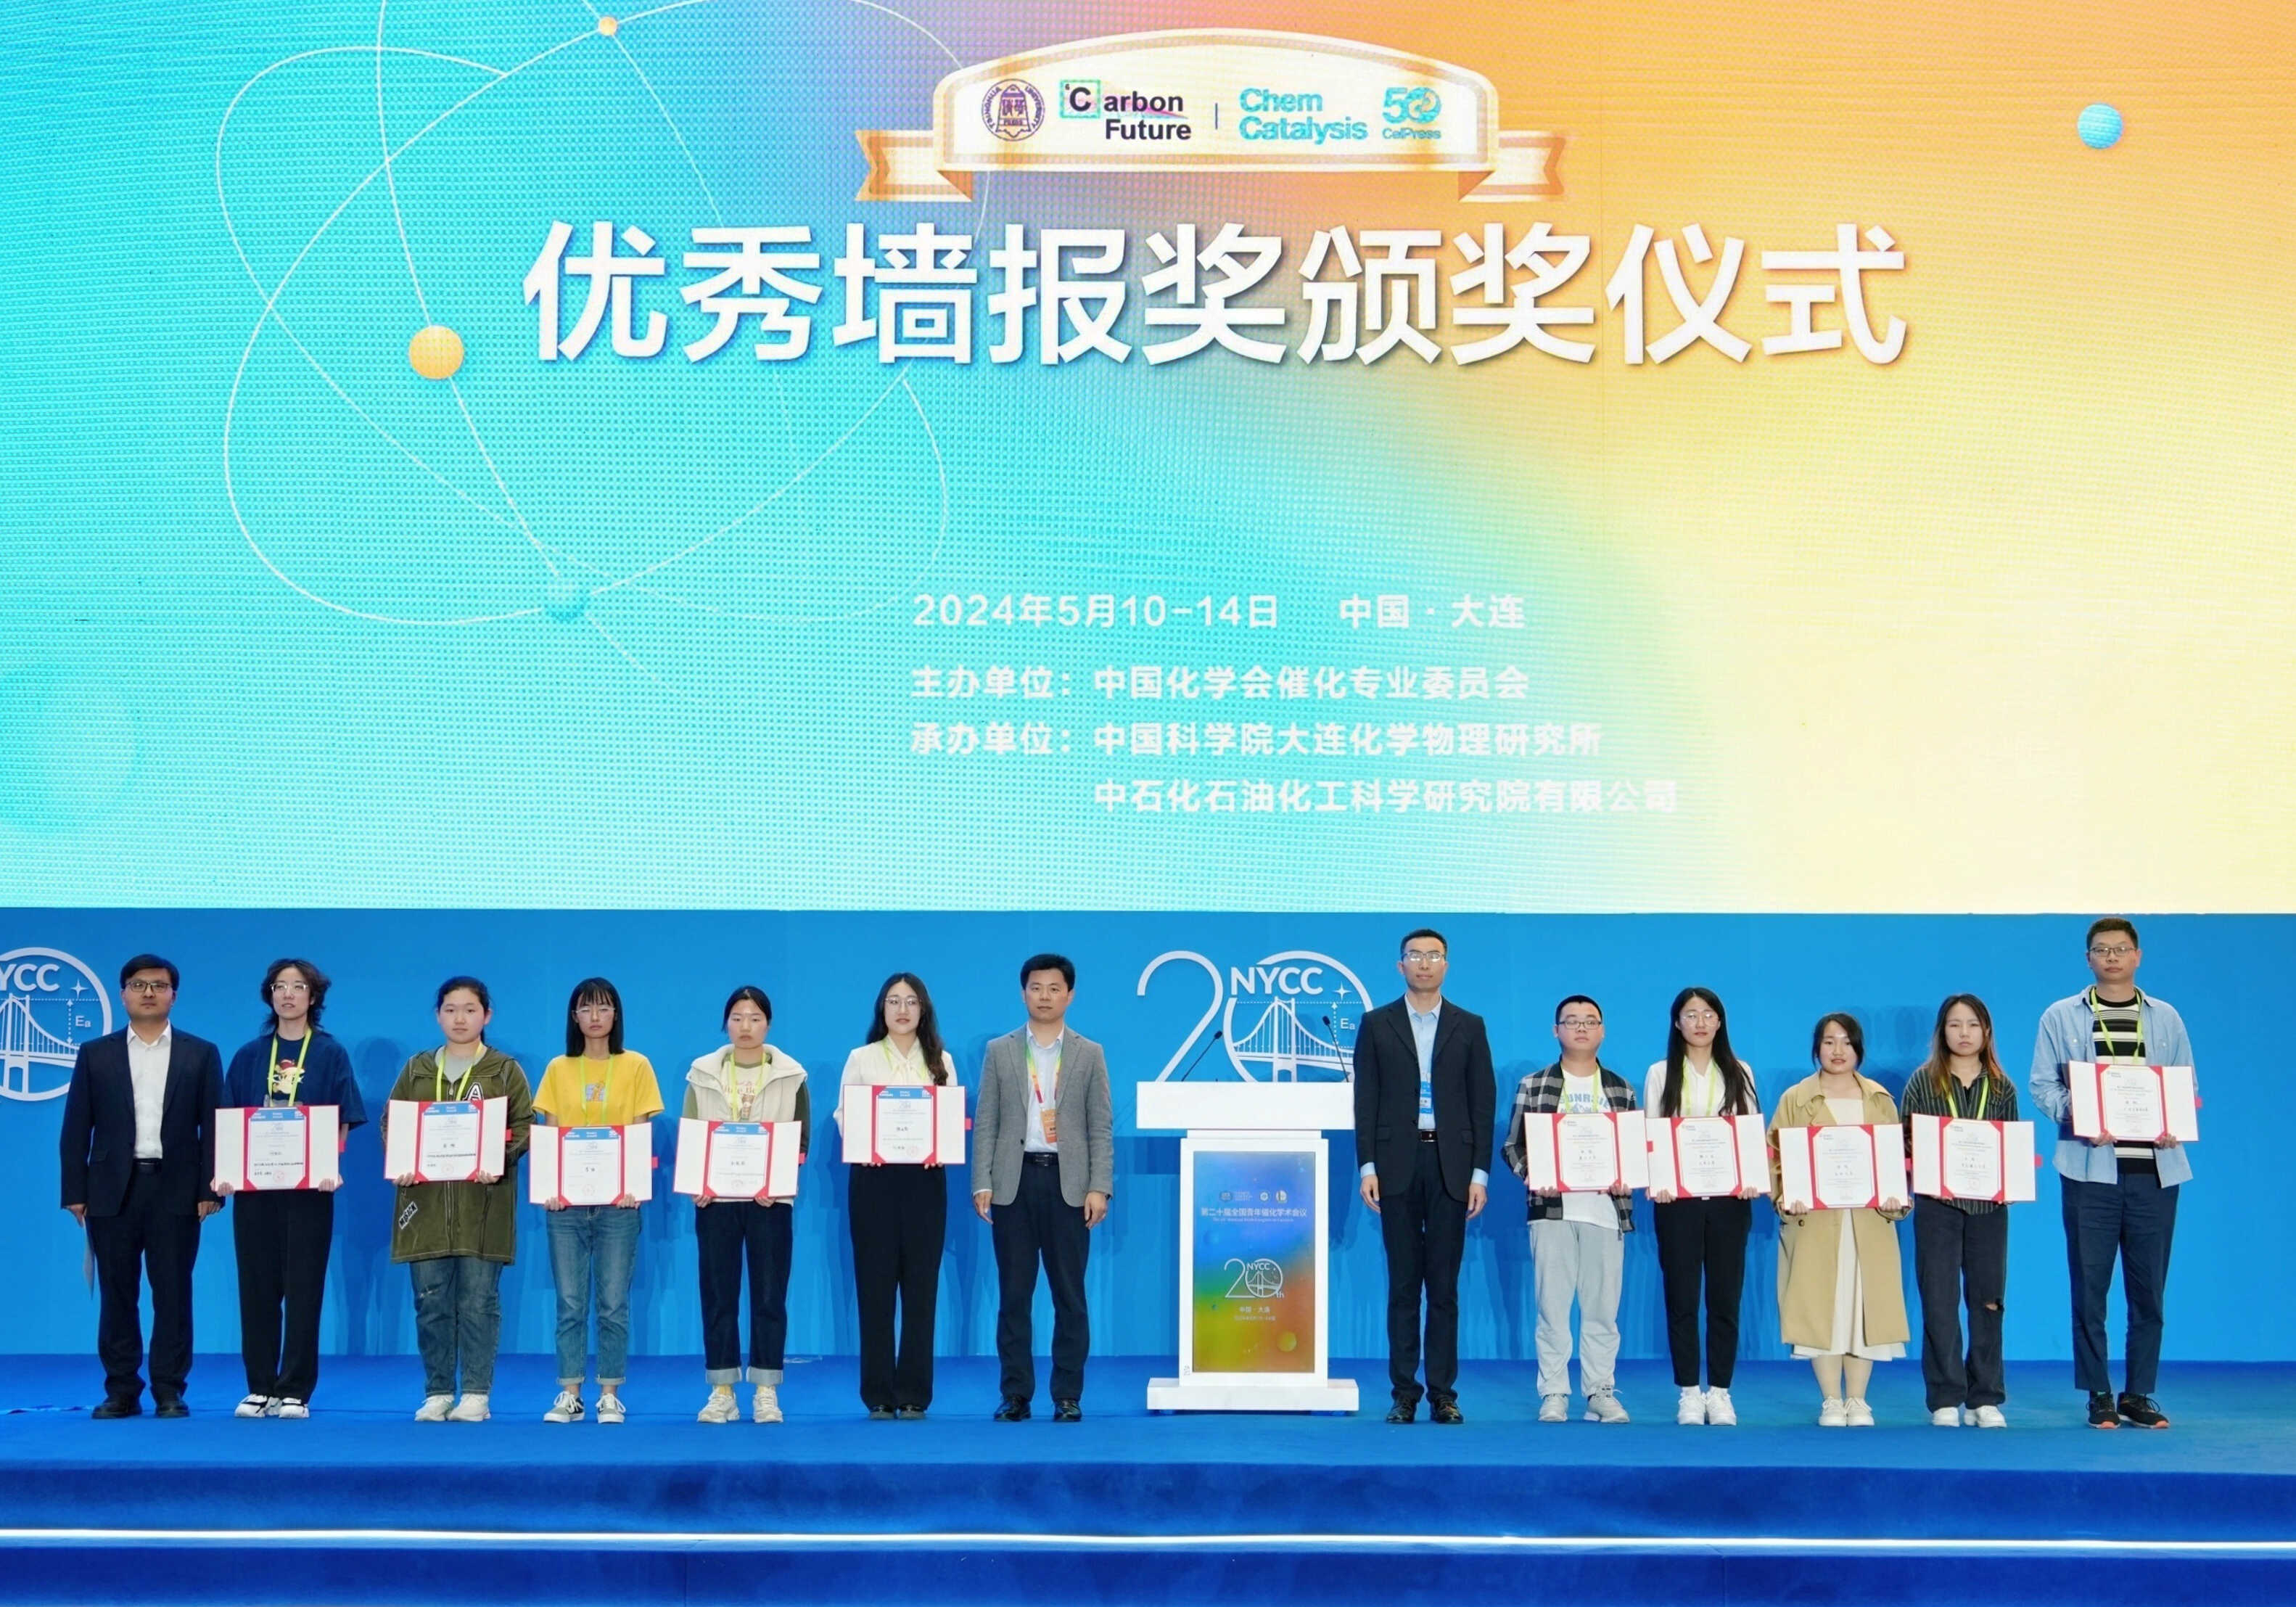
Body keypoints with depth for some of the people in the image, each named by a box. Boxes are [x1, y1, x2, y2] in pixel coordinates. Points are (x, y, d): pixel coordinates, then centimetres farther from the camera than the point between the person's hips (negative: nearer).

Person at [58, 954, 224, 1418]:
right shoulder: (95, 1055, 8)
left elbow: (214, 1127, 2)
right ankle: (121, 1391, 12)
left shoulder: (201, 1055, 6)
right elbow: (76, 1130, 6)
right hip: (113, 1190, 1)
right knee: (116, 1294, 5)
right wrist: (75, 1193, -1)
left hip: (176, 1191, -1)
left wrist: (210, 1190, -5)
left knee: (173, 1294, 1)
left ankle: (169, 1392, 8)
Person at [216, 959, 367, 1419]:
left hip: (309, 1189, -2)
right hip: (254, 1186, 2)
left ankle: (295, 1391, 6)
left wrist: (331, 1168, -15)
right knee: (257, 1287, 5)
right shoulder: (249, 1056, 9)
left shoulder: (330, 1054, 3)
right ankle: (260, 1388, 13)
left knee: (303, 1289, 0)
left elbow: (342, 1122, 0)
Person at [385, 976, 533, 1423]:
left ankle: (476, 1394, 4)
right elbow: (390, 1123, 12)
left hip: (483, 1205, -2)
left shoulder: (505, 1071, 7)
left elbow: (524, 1128, 1)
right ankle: (437, 1393, 12)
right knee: (430, 1302, 3)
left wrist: (500, 1161, -17)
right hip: (426, 1202, 3)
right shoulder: (417, 1069, 15)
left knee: (479, 1301, -2)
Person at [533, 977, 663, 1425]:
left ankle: (610, 1395, 7)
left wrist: (634, 1186, -12)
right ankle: (569, 1394, 9)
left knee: (613, 1302, 0)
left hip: (617, 1201, -1)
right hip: (566, 1200, 2)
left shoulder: (636, 1066, 4)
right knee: (570, 1302, 2)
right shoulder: (559, 1069, 9)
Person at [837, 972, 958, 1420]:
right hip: (873, 1177, -1)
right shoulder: (862, 1059, 8)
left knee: (921, 1285, 0)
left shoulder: (941, 1061, 11)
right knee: (875, 1284, 0)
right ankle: (878, 1394, 7)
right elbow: (844, 1116, 3)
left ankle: (914, 1392, 7)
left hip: (925, 1178, 1)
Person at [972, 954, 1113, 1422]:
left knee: (1070, 1295, 2)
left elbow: (1101, 1127, 3)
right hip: (1013, 1181, 1)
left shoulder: (1089, 1054, 7)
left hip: (1068, 1183, 0)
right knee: (1014, 1294, 3)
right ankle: (1015, 1394, 10)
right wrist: (982, 1184, -4)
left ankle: (1068, 1396, 8)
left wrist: (1100, 1187, -7)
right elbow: (986, 1123, 5)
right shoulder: (1000, 1051, 9)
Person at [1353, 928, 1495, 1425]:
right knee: (1403, 1284, 3)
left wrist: (1480, 1173, -2)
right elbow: (1365, 1100, 4)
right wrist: (1367, 1167, -5)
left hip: (1450, 1165, 0)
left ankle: (1443, 1393, 7)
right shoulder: (1377, 1024, 7)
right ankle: (1404, 1393, 7)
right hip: (1397, 1164, 0)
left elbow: (1483, 1102, 5)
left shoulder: (1469, 1026, 8)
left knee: (1444, 1286, 2)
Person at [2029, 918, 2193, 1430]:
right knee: (2090, 1283, -1)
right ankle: (2099, 1395, 6)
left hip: (2154, 1167, 2)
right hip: (2090, 1167, -1)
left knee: (2149, 1286, 3)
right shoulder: (2061, 1017, 9)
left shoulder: (2166, 1018, 15)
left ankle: (2139, 1394, 12)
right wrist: (2075, 1115, -14)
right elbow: (2042, 1085, 4)